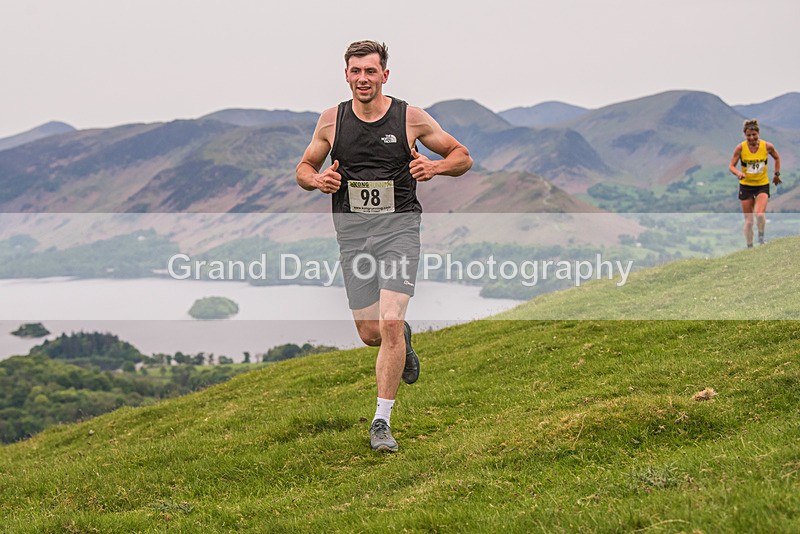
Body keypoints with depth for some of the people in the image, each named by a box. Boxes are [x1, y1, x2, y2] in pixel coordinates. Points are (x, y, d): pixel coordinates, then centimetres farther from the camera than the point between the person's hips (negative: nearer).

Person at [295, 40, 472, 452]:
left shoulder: (411, 118, -1)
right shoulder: (331, 120, 4)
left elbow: (463, 157, 8)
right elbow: (303, 168, 16)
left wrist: (435, 166, -13)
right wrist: (317, 180, -7)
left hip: (398, 225, -3)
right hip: (352, 229, 3)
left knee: (389, 323, -16)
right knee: (370, 334, 4)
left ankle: (382, 421, -5)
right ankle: (404, 340, 42)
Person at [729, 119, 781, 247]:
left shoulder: (767, 146, -8)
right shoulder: (740, 148, -11)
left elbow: (777, 158, 13)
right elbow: (731, 166, -7)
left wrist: (777, 174, 11)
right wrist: (738, 173, -27)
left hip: (763, 185, 0)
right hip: (746, 185, 0)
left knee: (760, 214, -22)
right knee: (748, 220, 4)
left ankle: (761, 236, 6)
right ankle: (749, 247, 17)